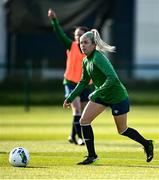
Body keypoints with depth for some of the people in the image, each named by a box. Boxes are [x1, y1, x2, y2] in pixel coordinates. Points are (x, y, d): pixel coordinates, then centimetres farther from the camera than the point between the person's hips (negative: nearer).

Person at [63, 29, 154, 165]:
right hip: (101, 96, 8)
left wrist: (96, 93, -37)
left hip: (117, 97, -8)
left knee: (122, 130, 7)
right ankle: (92, 155, 3)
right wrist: (70, 98, 11)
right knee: (84, 120, -6)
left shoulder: (98, 58, -27)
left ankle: (147, 144, 31)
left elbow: (112, 78, -37)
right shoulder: (86, 61, 0)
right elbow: (84, 82, 14)